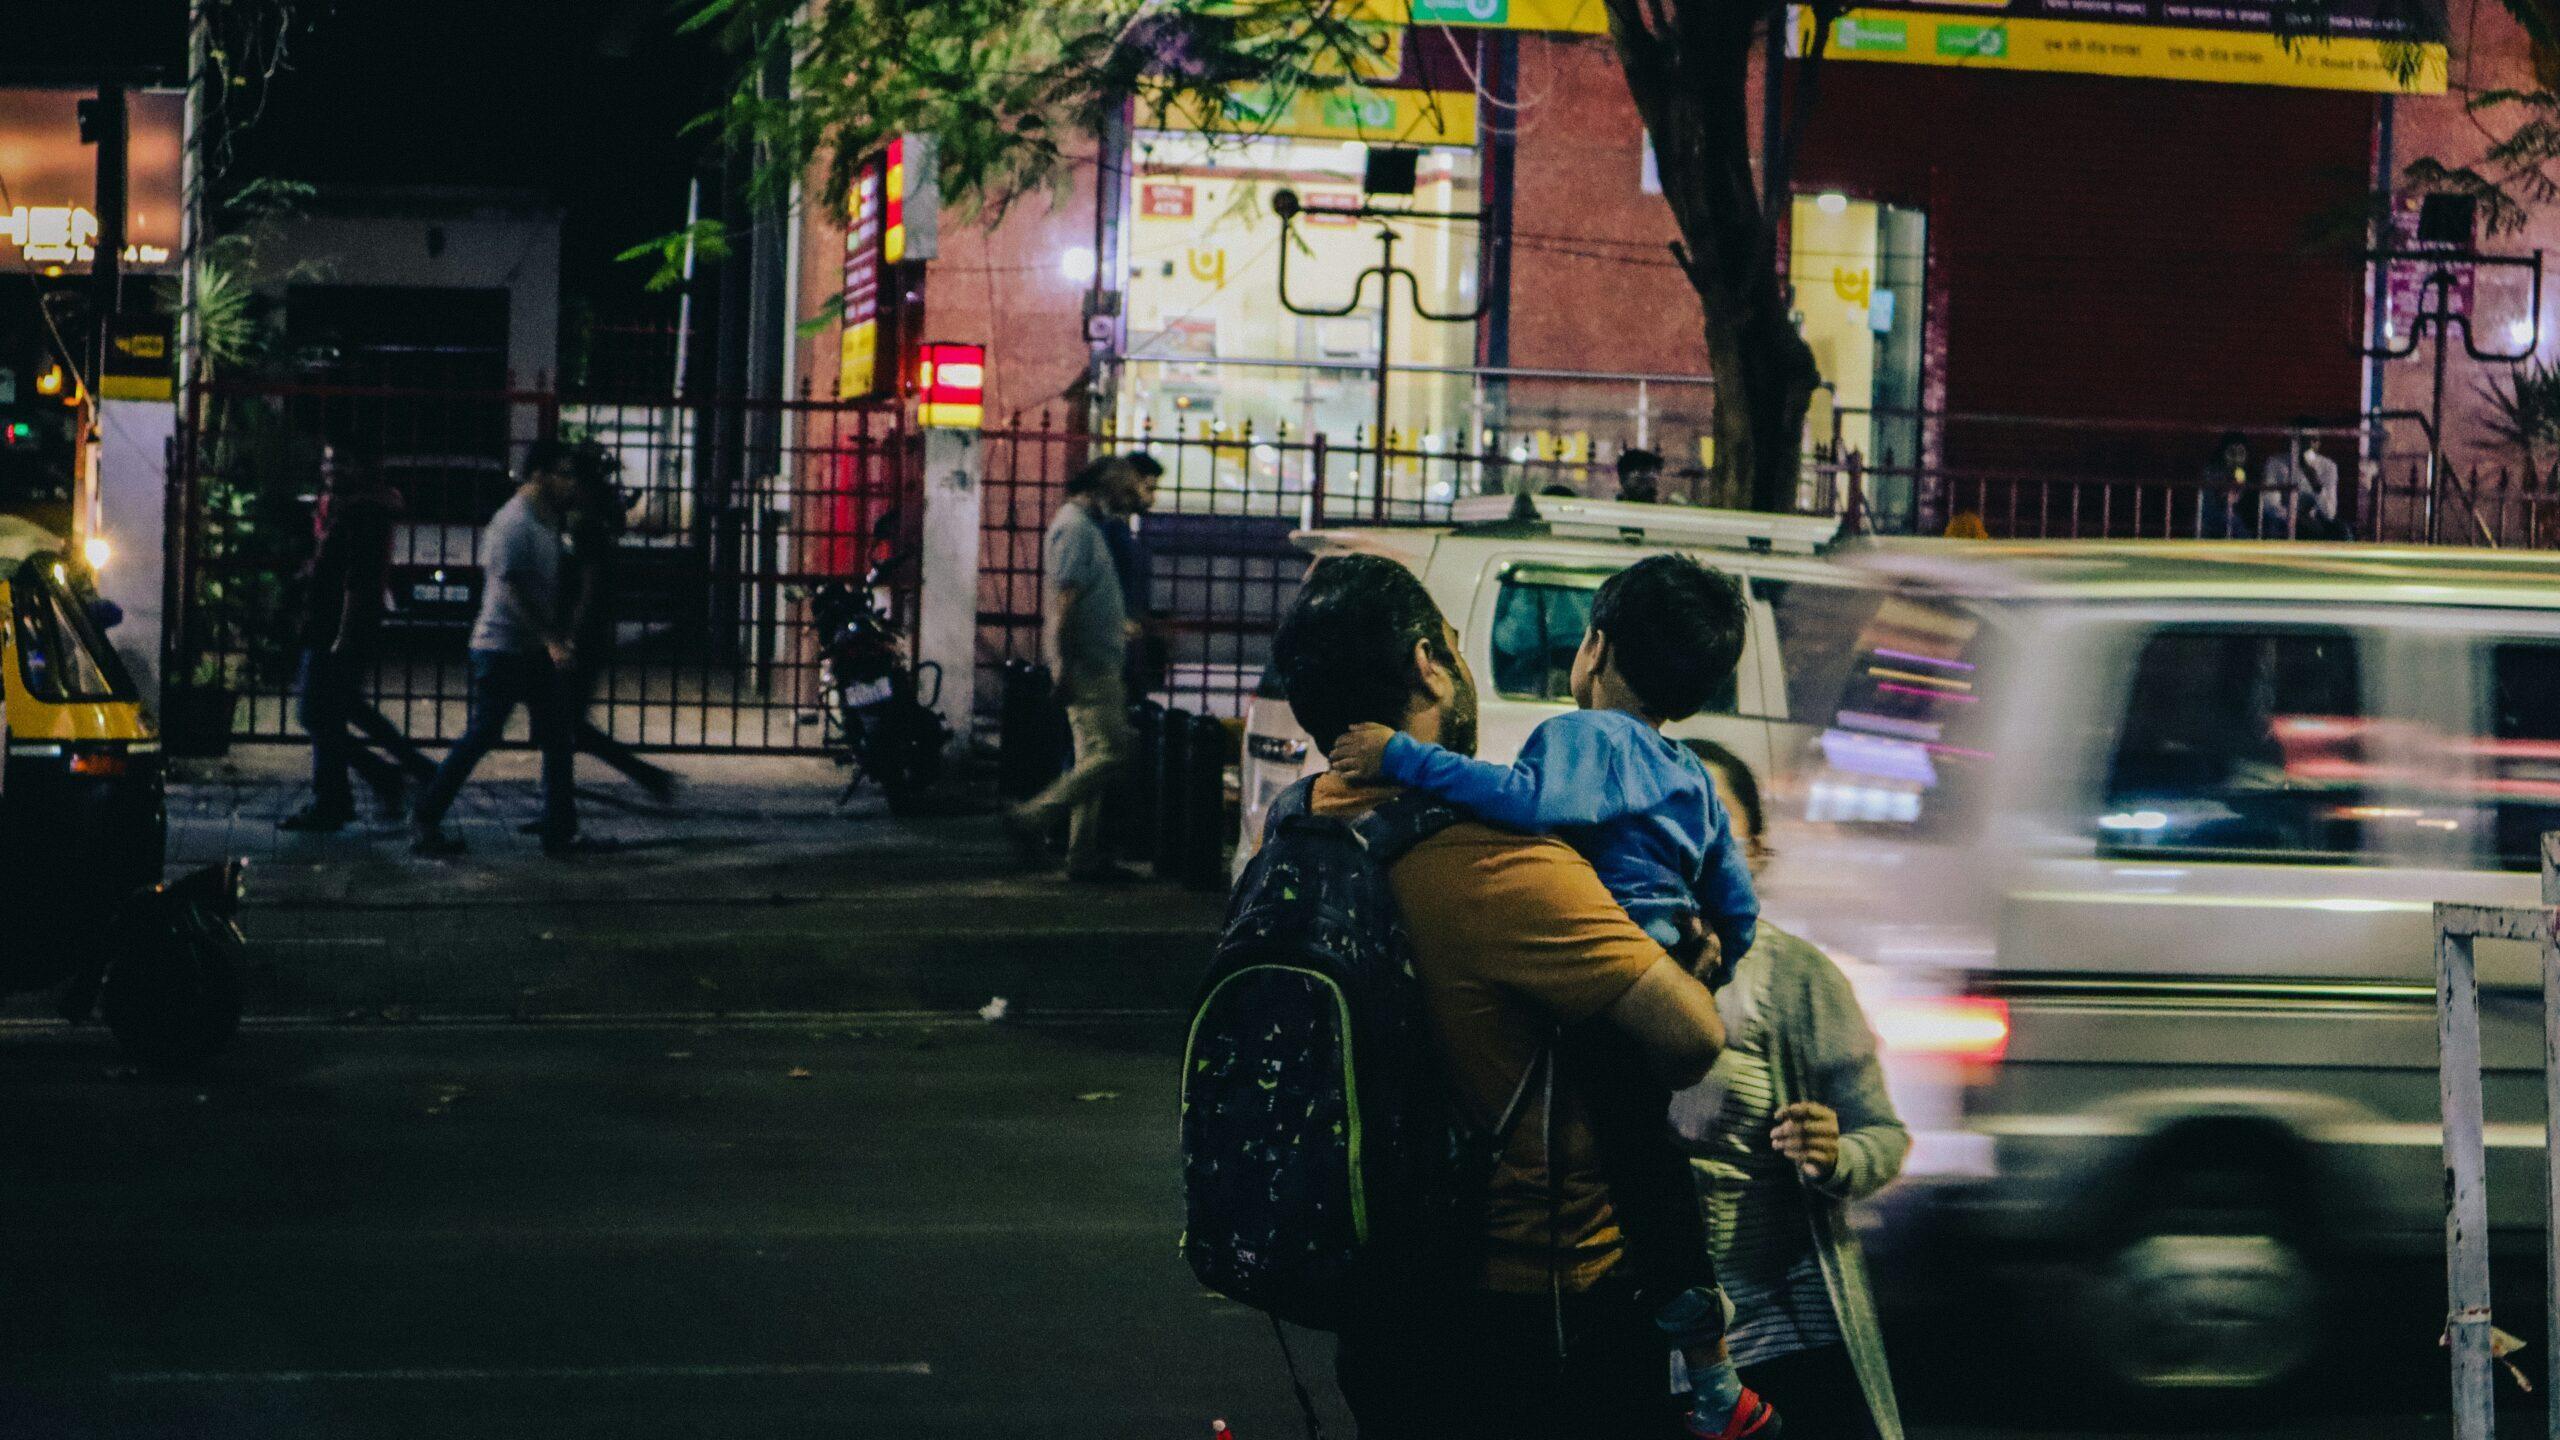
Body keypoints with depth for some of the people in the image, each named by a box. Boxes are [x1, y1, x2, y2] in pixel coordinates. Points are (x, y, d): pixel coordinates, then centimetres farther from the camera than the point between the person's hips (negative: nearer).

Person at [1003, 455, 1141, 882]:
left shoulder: (1089, 526, 19)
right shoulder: (1075, 528, -14)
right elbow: (1064, 600, -20)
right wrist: (1064, 665, -24)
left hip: (1099, 665, 11)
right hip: (1087, 666, -11)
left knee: (1094, 758, 9)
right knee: (1110, 751, -13)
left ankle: (1085, 856, 11)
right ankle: (1034, 818, -9)